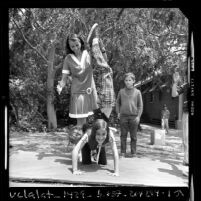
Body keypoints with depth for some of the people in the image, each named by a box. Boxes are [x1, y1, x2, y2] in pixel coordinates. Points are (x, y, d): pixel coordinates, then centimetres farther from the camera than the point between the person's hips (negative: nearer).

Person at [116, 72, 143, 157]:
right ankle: (123, 152, 15)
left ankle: (133, 153, 16)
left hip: (134, 116, -1)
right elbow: (118, 103, 15)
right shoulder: (121, 91, 6)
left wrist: (138, 116, -5)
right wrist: (118, 112, 4)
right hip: (123, 116, 1)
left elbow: (140, 105, 3)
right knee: (123, 135, 6)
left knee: (133, 136, 6)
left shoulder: (137, 92, 2)